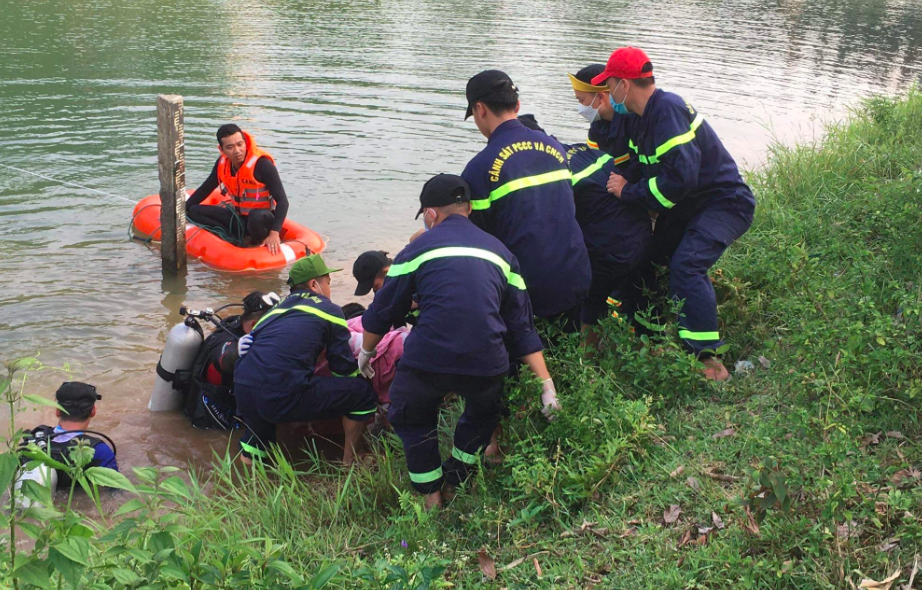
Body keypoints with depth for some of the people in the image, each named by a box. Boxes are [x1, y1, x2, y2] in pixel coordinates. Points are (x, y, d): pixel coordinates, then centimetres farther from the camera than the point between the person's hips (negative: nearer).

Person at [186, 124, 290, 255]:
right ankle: (238, 239, -16)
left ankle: (261, 243, -7)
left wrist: (274, 233, -36)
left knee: (256, 217, -41)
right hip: (238, 217, 6)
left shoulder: (262, 164, -22)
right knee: (194, 211, -3)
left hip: (262, 219, -6)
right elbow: (205, 189, 13)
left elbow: (282, 200, -25)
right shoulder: (222, 164, -4)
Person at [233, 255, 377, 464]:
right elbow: (345, 367, 13)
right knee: (362, 391, 8)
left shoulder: (276, 310, 28)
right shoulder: (328, 309, 11)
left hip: (242, 394, 7)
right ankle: (349, 462, 16)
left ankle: (252, 449, 33)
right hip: (283, 397, -6)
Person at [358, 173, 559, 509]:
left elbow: (382, 312, 16)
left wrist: (366, 352, 34)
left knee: (411, 418, 25)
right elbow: (522, 326, 15)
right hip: (486, 364, 3)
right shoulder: (499, 252, 18)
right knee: (484, 413, 34)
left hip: (427, 361, -2)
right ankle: (454, 483, 36)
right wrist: (546, 384, 15)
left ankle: (431, 498, 28)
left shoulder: (419, 248, 9)